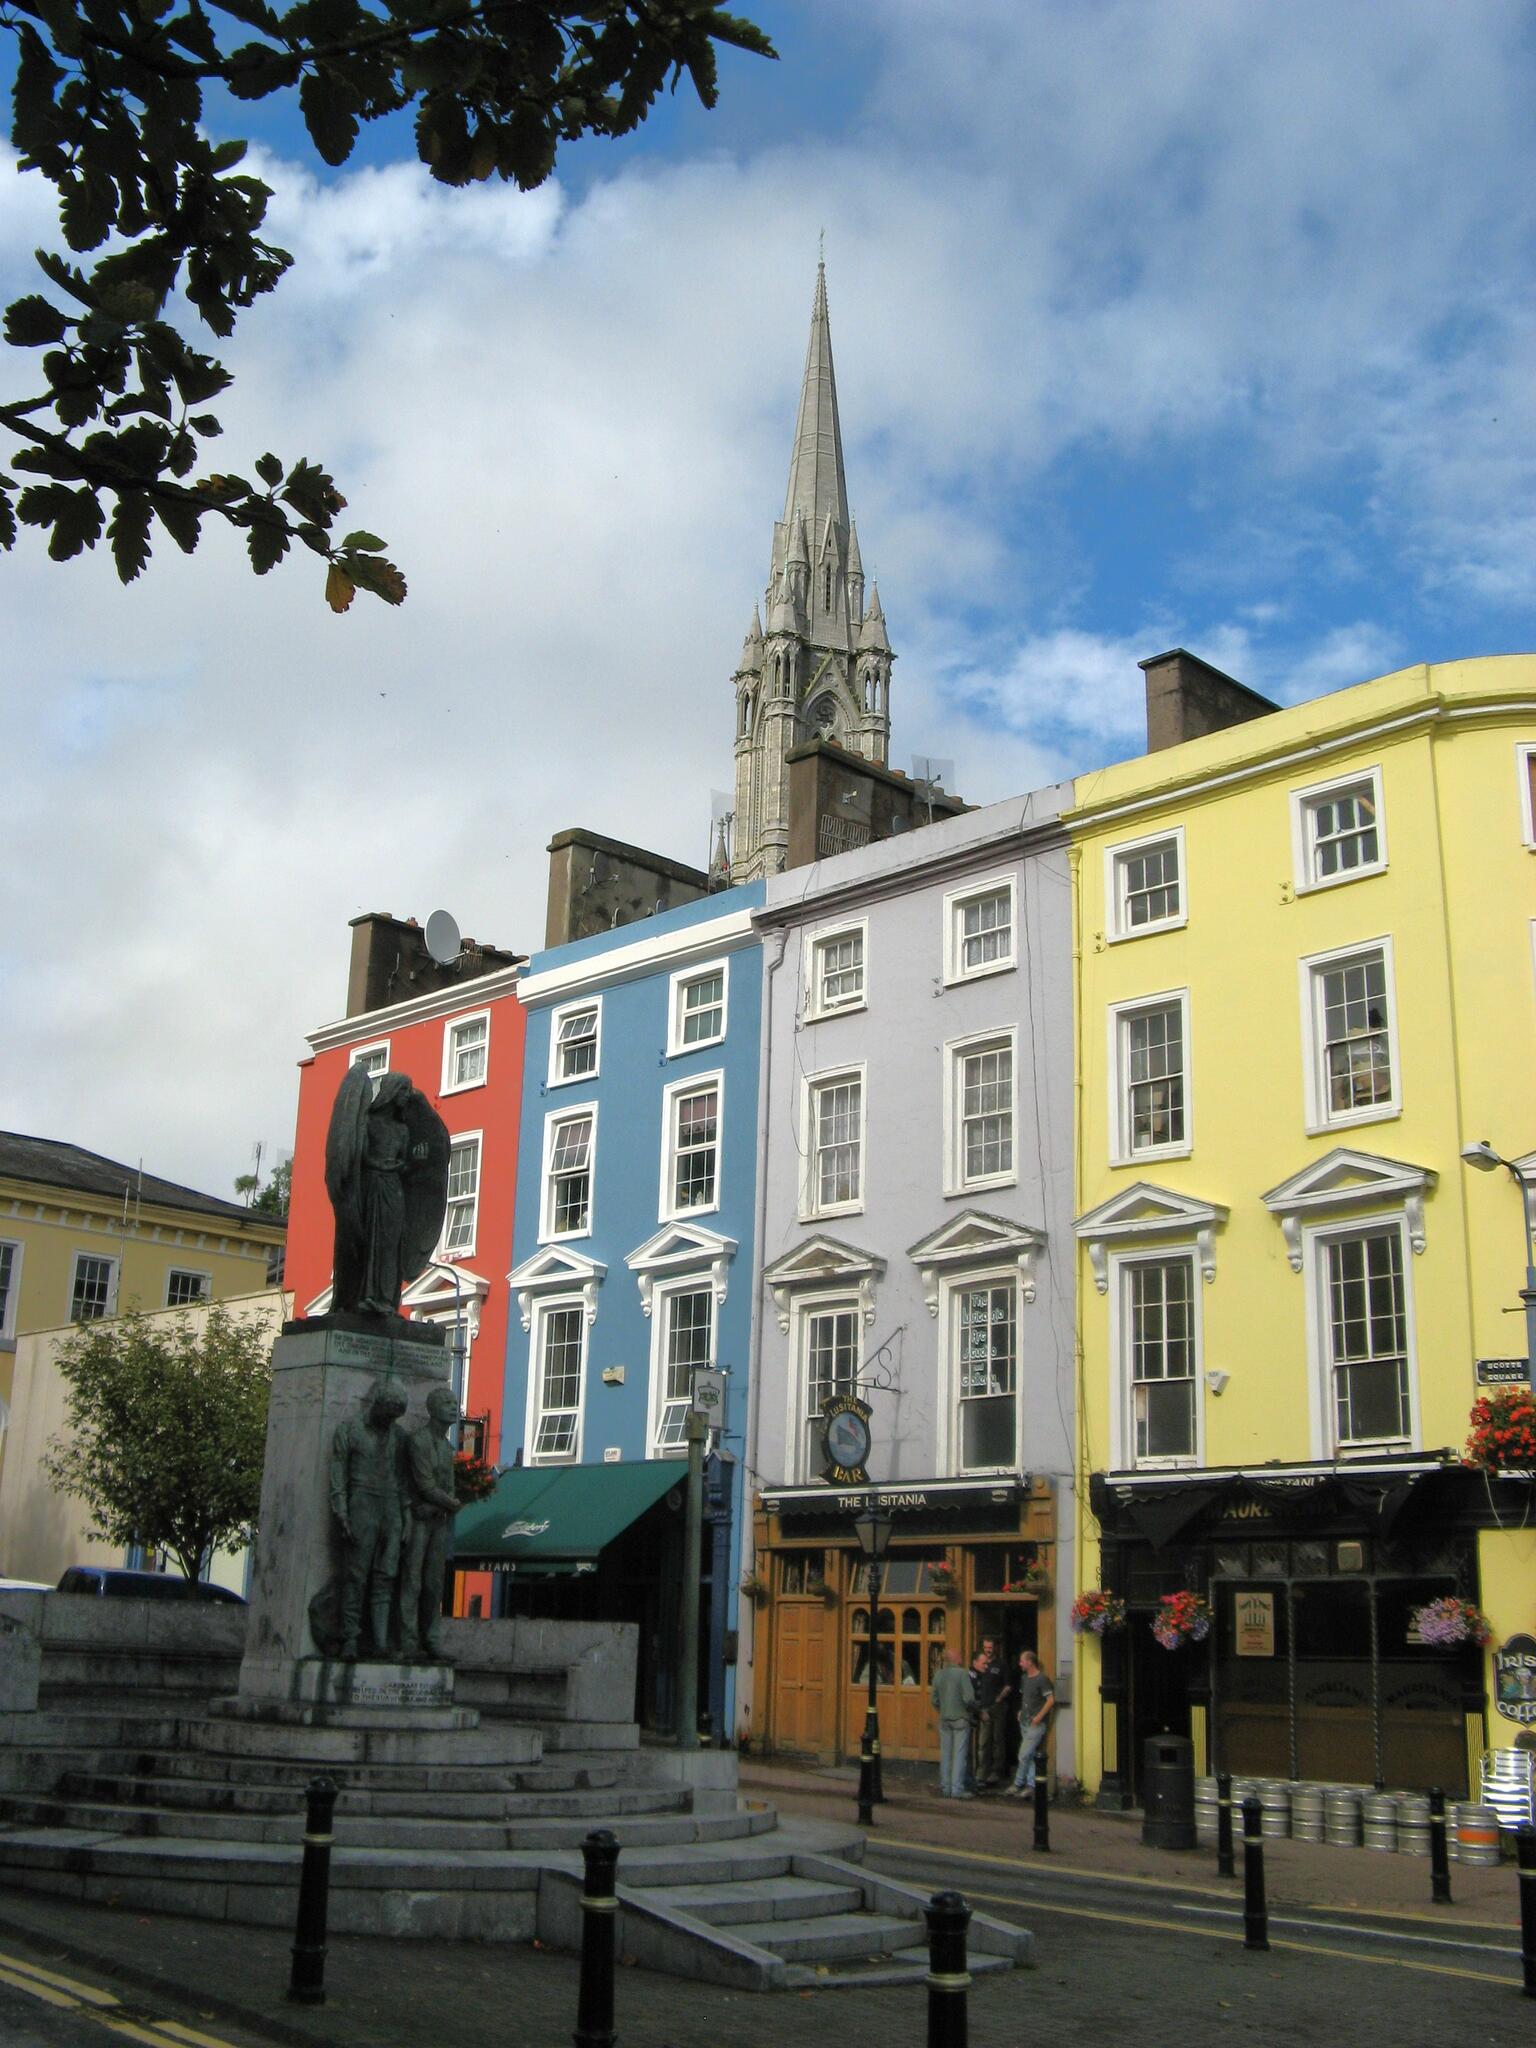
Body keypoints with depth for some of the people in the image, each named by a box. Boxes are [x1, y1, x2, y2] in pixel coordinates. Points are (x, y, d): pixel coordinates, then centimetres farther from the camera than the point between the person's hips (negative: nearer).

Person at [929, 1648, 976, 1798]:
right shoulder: (962, 1673, -13)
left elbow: (934, 1699, 7)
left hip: (944, 1719, 5)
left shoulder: (938, 1674, 3)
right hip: (960, 1718, -5)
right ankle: (957, 1789, -1)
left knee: (945, 1754, 11)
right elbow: (969, 1698, -18)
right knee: (959, 1754, -1)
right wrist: (972, 1707, 2)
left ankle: (945, 1788, 15)